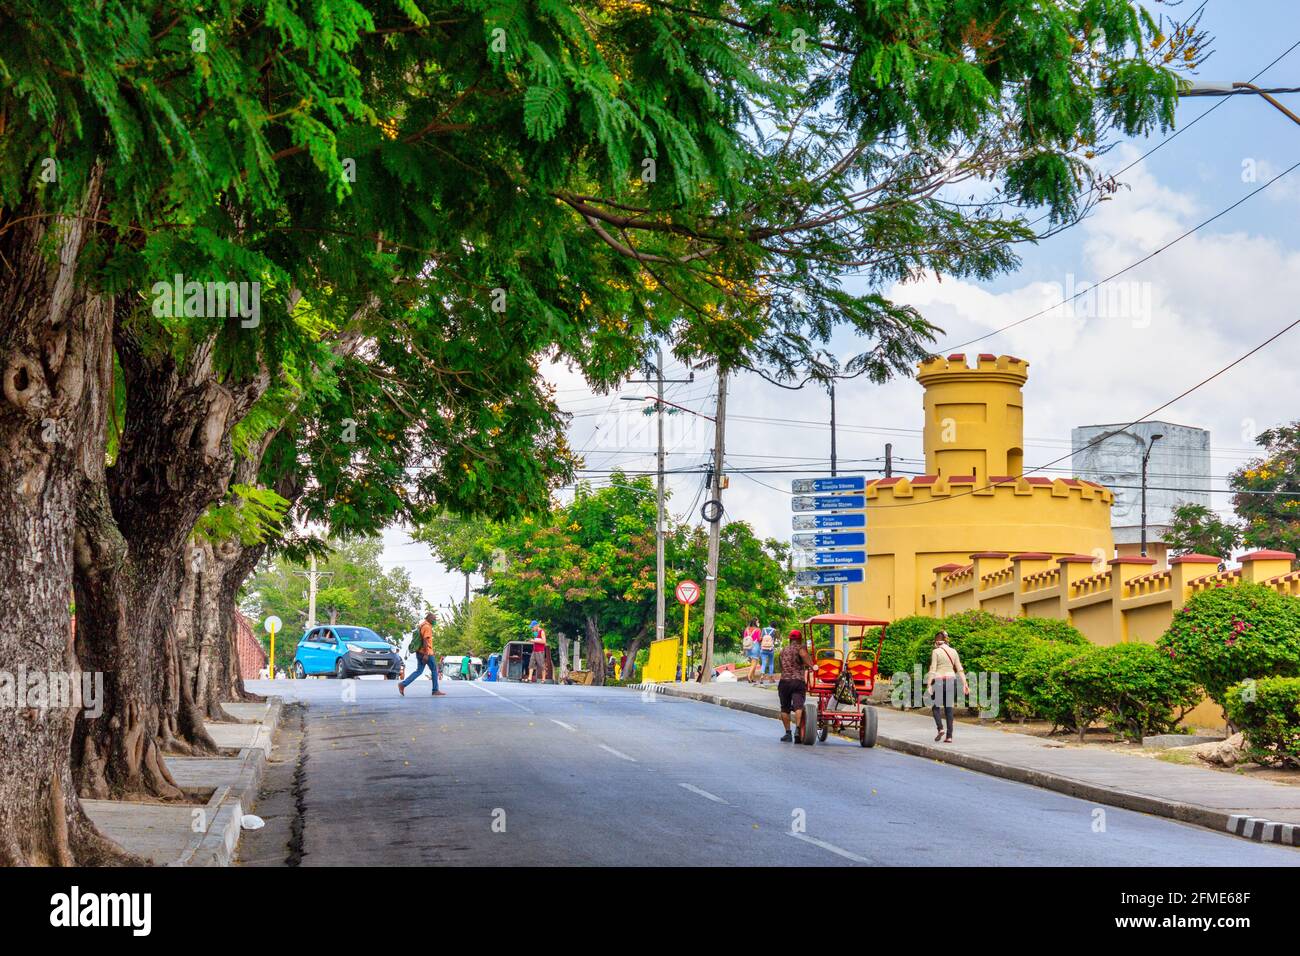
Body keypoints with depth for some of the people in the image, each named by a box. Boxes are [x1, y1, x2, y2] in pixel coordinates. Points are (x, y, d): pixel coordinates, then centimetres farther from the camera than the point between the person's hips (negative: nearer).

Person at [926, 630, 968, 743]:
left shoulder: (936, 652, -5)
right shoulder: (953, 651, 9)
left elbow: (932, 669, -9)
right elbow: (959, 669, 7)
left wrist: (929, 685, -9)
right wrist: (964, 684, 9)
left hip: (939, 681, -4)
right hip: (952, 680, 4)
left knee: (936, 706, 11)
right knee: (949, 708, 7)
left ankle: (940, 728, -10)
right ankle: (949, 736, 2)